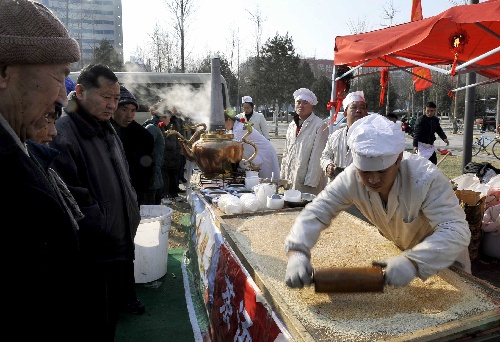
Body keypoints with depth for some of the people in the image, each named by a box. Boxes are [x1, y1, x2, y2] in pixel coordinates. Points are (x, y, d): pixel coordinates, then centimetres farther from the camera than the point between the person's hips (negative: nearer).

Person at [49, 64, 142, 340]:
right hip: (93, 259, -8)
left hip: (120, 249, 8)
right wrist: (104, 227, -16)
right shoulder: (62, 135, -18)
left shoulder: (107, 130, 11)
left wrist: (132, 213, 12)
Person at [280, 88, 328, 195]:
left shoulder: (319, 126, -9)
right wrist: (282, 176, 11)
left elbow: (317, 156, -12)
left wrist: (311, 182, -15)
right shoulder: (292, 125, 13)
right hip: (289, 180, 6)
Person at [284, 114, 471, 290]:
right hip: (398, 249, 3)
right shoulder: (351, 178, -29)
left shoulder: (426, 178, -39)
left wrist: (413, 261, -61)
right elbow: (315, 213, -28)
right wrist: (297, 252, -47)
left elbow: (456, 230, -44)